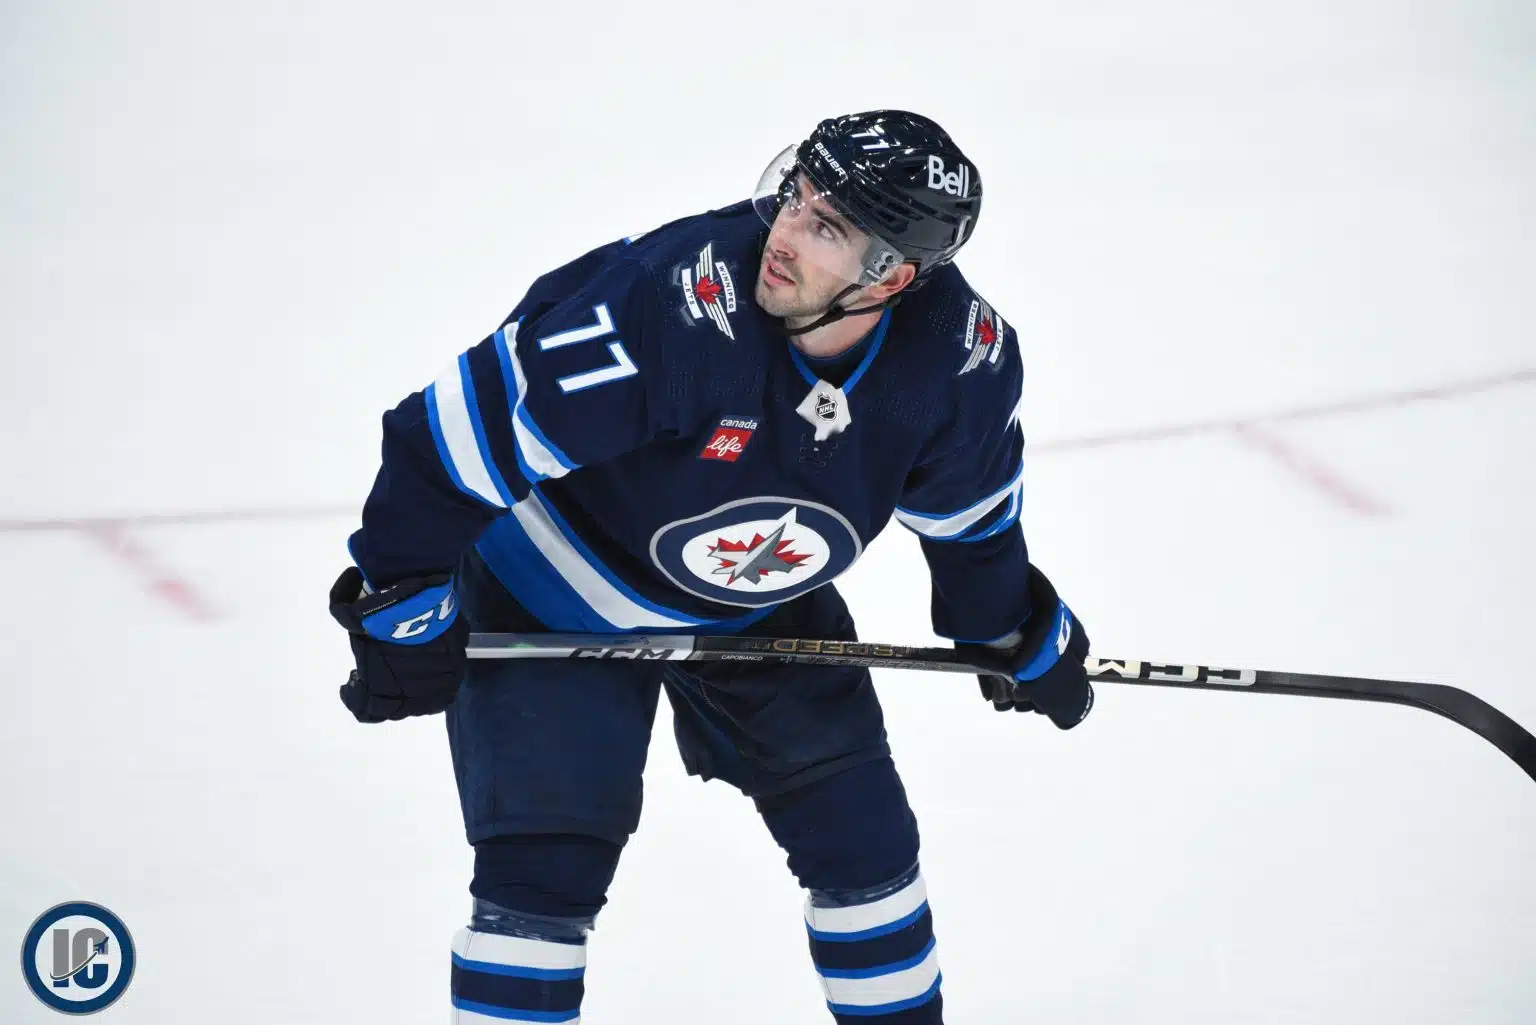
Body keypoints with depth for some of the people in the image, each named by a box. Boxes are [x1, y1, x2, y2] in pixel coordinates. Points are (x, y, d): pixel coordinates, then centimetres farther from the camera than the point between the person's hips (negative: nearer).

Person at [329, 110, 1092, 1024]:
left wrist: (1015, 633, 15)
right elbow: (466, 431, -30)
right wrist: (402, 597, -21)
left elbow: (966, 505, 2)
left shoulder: (964, 357, -22)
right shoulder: (673, 303, -39)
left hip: (762, 602, 5)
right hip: (554, 597, -5)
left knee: (862, 838, 7)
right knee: (545, 869, -13)